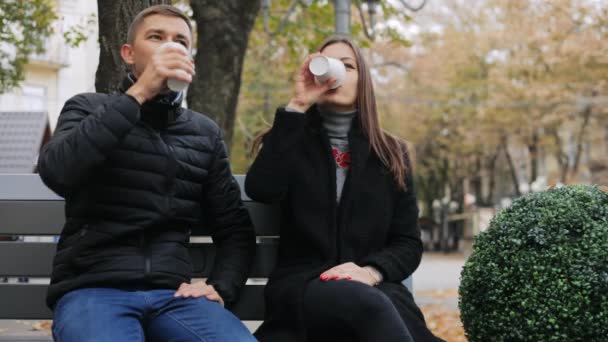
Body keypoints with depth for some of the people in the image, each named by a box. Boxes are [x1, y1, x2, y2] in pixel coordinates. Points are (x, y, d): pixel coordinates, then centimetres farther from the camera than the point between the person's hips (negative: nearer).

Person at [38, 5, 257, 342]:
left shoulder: (205, 133, 18)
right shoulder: (89, 109, 10)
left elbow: (235, 228, 20)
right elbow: (57, 173, -12)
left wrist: (220, 287, 0)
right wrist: (138, 94, -12)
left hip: (173, 293, 3)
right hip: (93, 289, -3)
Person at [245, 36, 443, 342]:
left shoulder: (391, 154, 17)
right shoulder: (292, 142, 14)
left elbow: (408, 243, 12)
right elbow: (260, 190, -10)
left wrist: (371, 271, -11)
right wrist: (297, 106, -7)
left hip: (375, 289, 1)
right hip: (301, 284, -1)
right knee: (371, 306, -37)